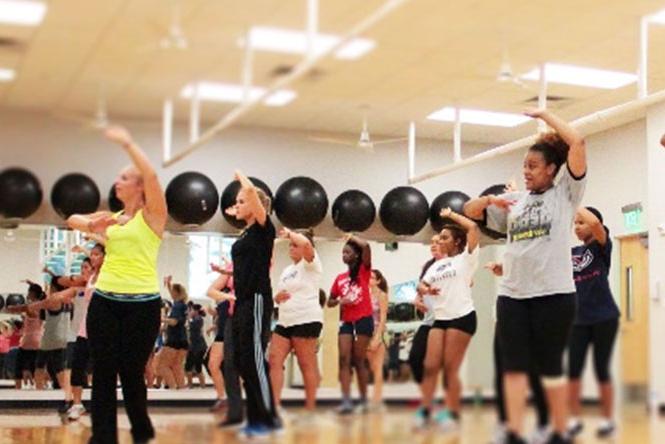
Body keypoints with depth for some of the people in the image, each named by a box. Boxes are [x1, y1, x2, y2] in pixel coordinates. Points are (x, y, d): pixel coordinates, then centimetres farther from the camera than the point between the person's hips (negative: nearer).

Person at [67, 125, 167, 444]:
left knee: (132, 375, 2)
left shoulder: (152, 214, -1)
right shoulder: (112, 219, 15)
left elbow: (151, 175, -17)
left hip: (142, 304, -5)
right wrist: (91, 224, 0)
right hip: (104, 301, 5)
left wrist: (127, 142, -13)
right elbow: (72, 220, 21)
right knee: (103, 375, 2)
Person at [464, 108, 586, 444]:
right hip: (512, 294, 4)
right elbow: (469, 211, 18)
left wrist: (544, 115, -2)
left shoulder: (565, 193, 3)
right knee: (514, 366, 1)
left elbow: (578, 144, -9)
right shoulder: (514, 202, 14)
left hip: (553, 294, -4)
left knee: (551, 367, 3)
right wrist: (489, 199, -3)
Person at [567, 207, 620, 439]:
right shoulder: (572, 252, 12)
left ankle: (607, 420, 13)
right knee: (573, 370, -2)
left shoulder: (602, 247, -2)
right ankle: (575, 419, 9)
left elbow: (595, 223, -22)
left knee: (601, 370, 1)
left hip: (604, 318, -4)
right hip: (578, 319, 4)